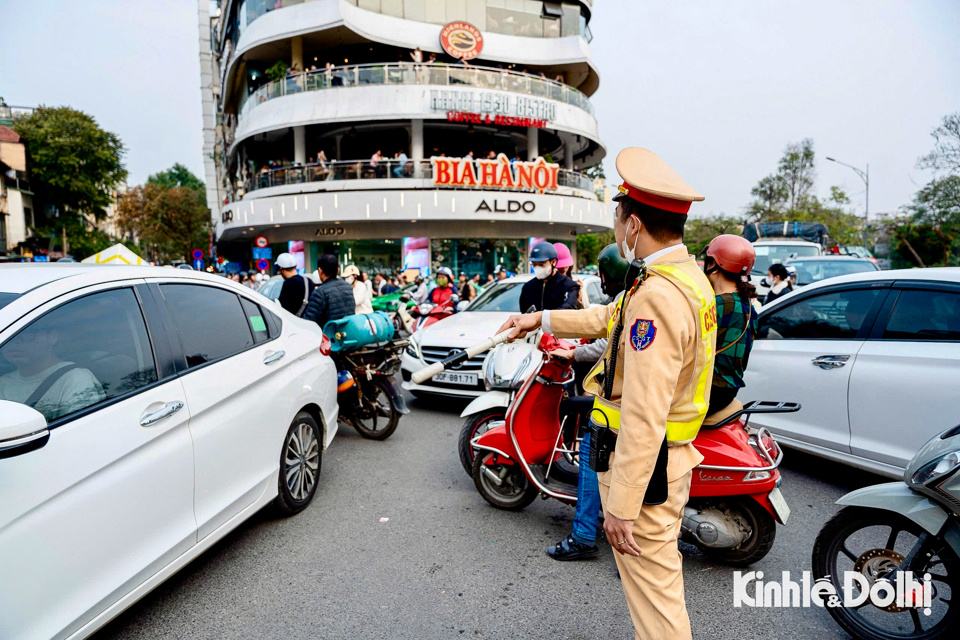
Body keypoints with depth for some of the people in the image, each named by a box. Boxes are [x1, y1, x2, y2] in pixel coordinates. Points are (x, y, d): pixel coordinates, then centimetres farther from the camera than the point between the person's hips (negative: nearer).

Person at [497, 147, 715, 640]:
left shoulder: (658, 295, -26)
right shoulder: (686, 276, 7)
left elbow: (644, 416, -28)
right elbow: (610, 319, 21)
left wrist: (621, 506, -23)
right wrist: (540, 319, 26)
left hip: (643, 464, -10)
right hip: (672, 454, 10)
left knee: (652, 588, 6)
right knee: (655, 577, 26)